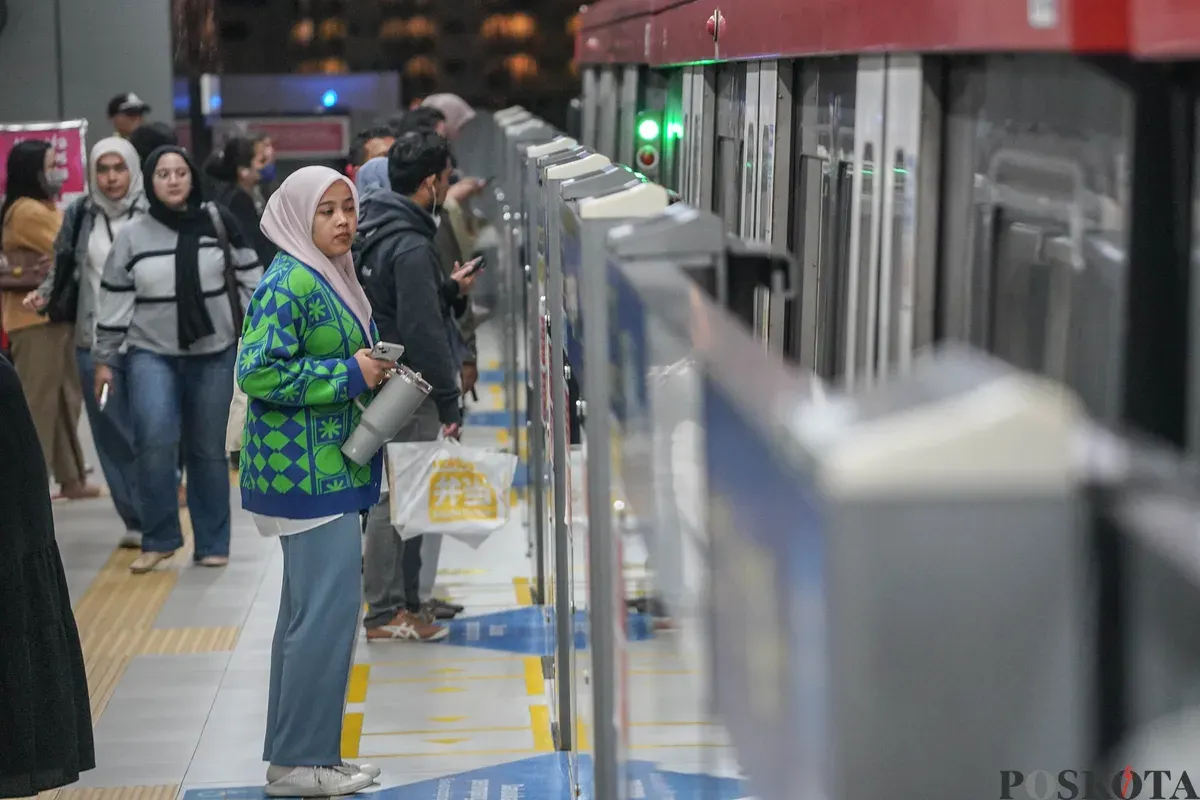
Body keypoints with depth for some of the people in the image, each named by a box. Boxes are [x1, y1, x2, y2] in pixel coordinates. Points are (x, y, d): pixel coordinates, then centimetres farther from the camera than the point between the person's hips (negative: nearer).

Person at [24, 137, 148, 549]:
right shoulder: (79, 215, 5)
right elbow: (63, 268, 12)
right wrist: (43, 294, -6)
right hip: (95, 342, 3)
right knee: (112, 434, 5)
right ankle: (137, 519, 13)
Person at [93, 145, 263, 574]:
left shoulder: (218, 222, -1)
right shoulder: (132, 236, -1)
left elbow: (250, 279, 5)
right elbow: (114, 301, 4)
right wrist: (103, 359, 5)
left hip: (214, 352, 1)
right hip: (151, 353, -1)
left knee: (208, 450, 6)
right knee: (155, 439, -20)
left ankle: (212, 544, 18)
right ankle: (159, 538, -5)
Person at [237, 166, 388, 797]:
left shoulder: (329, 277, 15)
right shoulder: (290, 282, -15)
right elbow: (257, 371, -23)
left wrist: (372, 368, 7)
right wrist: (350, 374, -19)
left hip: (327, 466, 11)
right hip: (308, 469, -11)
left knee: (309, 608, 15)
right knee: (329, 606, -9)